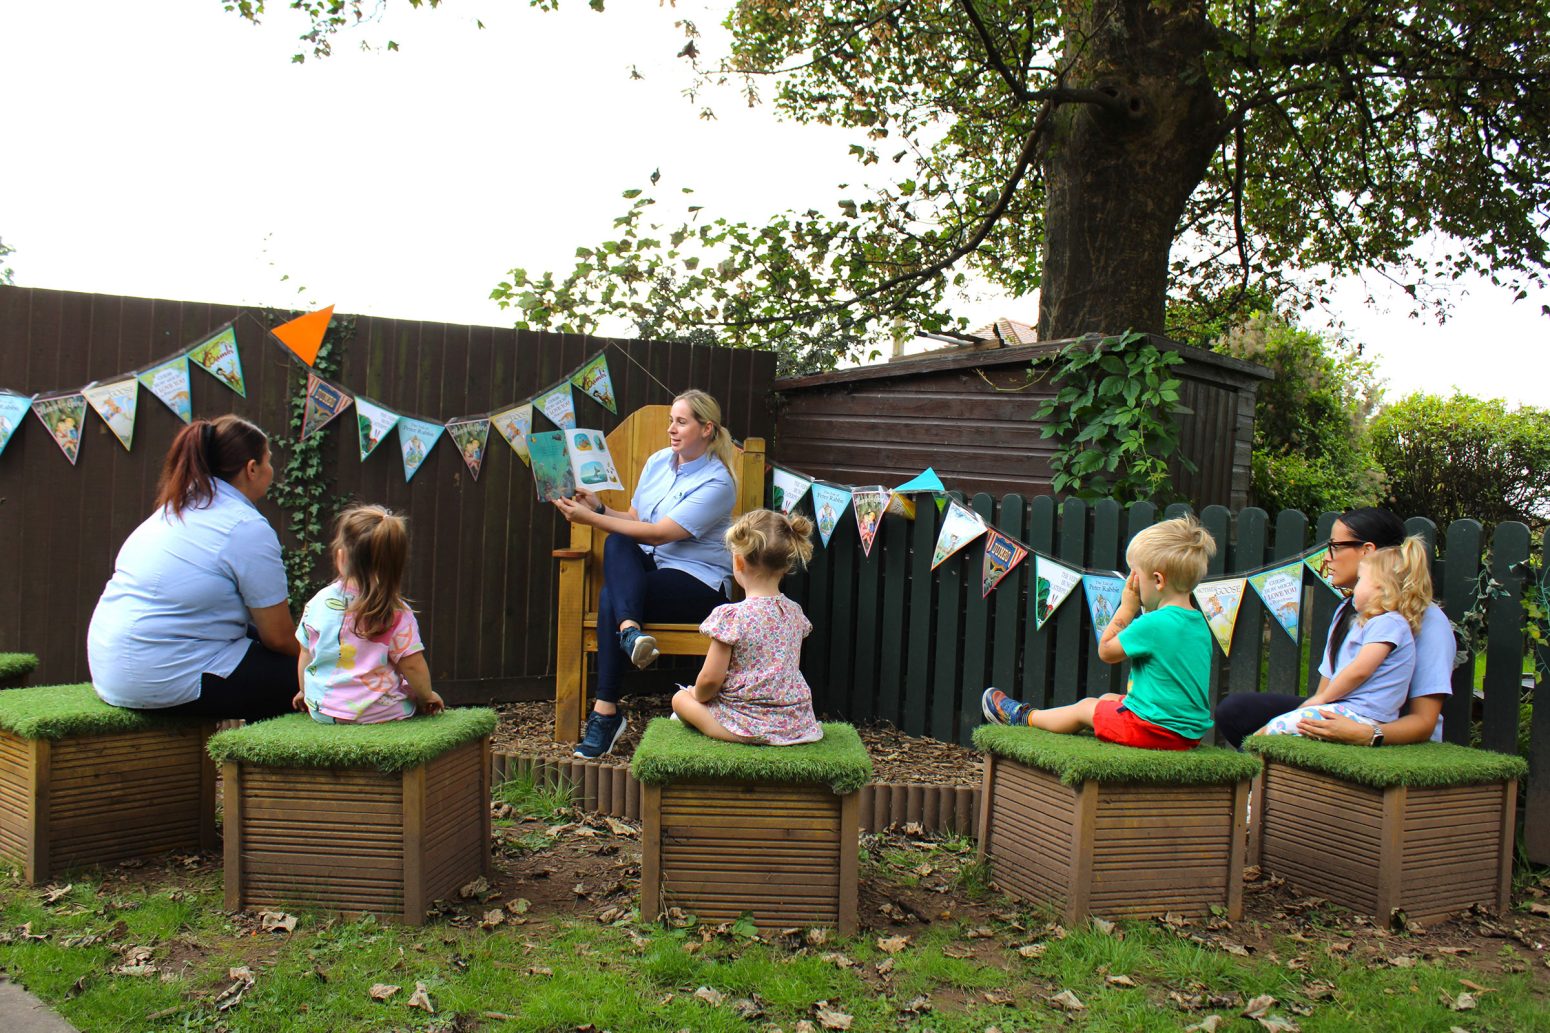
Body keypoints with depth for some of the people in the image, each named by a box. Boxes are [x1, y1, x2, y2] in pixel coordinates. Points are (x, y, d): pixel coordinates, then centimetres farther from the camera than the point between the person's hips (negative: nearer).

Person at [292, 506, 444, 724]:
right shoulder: (397, 613, -15)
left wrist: (305, 692, 25)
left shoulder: (318, 603, -5)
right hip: (378, 712, -4)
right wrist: (427, 696, 7)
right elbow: (413, 666, -13)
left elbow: (305, 655, 7)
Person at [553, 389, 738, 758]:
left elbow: (658, 533, -19)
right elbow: (633, 519, 17)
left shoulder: (716, 482, -12)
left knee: (610, 597, -29)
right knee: (616, 544, -27)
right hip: (649, 568, 6)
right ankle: (630, 629, -41)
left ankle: (606, 711, -28)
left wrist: (592, 519, -20)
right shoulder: (658, 461, 11)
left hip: (699, 582, -6)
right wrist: (600, 509, -3)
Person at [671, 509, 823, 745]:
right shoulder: (794, 612, 2)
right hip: (796, 723, 6)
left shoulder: (731, 616, -18)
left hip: (748, 726, -5)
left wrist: (697, 695, 8)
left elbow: (711, 679, -15)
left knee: (680, 698, 18)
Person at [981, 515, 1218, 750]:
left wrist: (1127, 607, -5)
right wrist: (1140, 611, 8)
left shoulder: (1153, 623, -22)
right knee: (1108, 699, 26)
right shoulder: (1198, 622, 5)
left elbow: (1106, 651, -9)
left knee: (1086, 707, 12)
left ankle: (1022, 717, 34)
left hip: (1154, 730, -9)